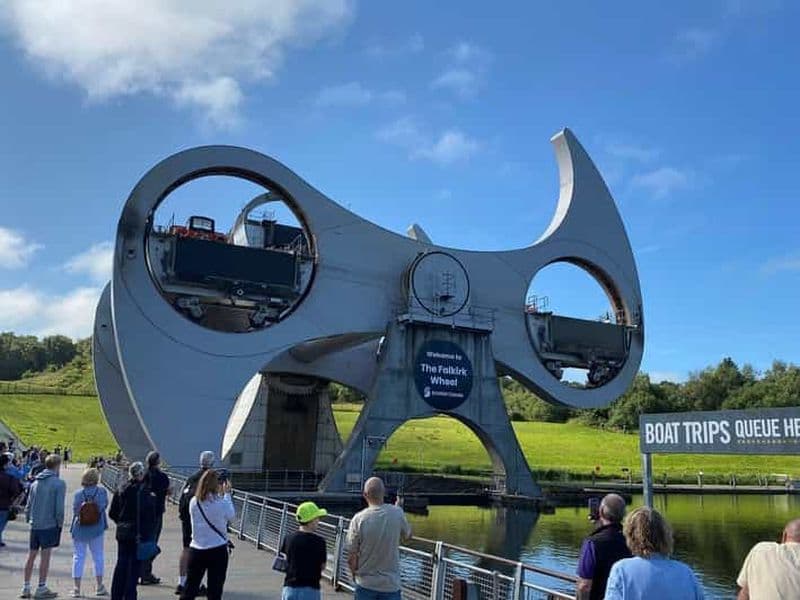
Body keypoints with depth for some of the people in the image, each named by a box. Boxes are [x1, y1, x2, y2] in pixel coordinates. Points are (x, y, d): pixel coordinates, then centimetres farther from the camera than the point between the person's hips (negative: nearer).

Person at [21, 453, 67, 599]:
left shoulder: (35, 482, 8)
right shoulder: (59, 483, -11)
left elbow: (29, 504, 11)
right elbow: (59, 507, -14)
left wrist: (30, 520, 19)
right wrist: (60, 523, -1)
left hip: (34, 525, 6)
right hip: (49, 525, -6)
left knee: (31, 556, 14)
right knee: (45, 556, 2)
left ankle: (26, 588, 20)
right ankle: (41, 588, 8)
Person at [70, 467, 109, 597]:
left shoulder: (78, 493, -12)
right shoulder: (101, 491, -11)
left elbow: (75, 510, -6)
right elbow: (105, 505, 0)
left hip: (79, 529, 0)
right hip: (97, 529, 1)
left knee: (78, 557, 9)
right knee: (98, 556, 13)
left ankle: (77, 588, 10)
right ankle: (99, 586, 18)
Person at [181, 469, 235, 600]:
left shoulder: (193, 502, -4)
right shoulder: (221, 503, -15)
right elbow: (231, 516, 3)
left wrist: (220, 494, 14)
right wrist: (227, 494, 8)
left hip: (196, 550, 4)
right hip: (218, 550, -3)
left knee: (189, 589, 14)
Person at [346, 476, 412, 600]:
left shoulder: (359, 519, -15)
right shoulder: (397, 513, -11)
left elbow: (352, 557, -9)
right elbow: (408, 535, 10)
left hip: (366, 584, -1)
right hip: (391, 585, 1)